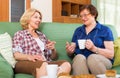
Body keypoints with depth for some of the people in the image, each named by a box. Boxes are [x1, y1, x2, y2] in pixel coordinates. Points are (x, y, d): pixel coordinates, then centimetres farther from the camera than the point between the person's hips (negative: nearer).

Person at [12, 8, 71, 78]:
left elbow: (53, 57, 26)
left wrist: (53, 49, 2)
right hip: (26, 63, -4)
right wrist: (29, 57, -23)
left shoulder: (42, 35, 30)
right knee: (43, 65, -40)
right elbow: (16, 55, -2)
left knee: (66, 64, -28)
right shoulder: (20, 34, 15)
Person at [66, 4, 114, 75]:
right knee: (79, 57, -32)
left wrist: (94, 48, -19)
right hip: (80, 61, 2)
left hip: (101, 61, -1)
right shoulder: (78, 30, 19)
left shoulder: (105, 30, 5)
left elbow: (111, 54, -4)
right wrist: (69, 51, -5)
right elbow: (71, 53, 19)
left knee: (92, 57, -35)